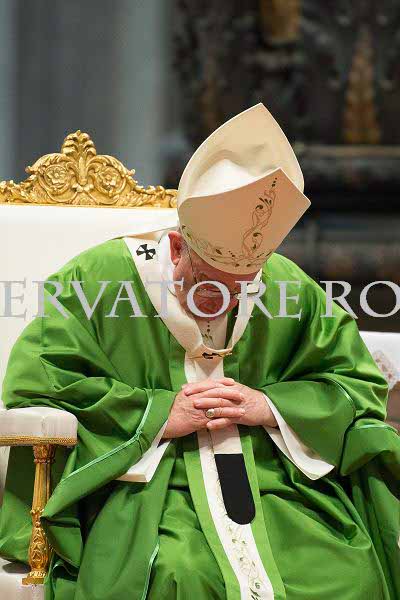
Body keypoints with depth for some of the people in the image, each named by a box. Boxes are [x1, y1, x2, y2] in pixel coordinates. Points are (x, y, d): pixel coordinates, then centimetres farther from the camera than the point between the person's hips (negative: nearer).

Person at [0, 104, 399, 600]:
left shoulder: (288, 287, 6)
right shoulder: (98, 279, -4)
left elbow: (359, 384, 13)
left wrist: (269, 407, -6)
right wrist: (160, 415, -12)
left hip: (275, 479, 3)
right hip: (142, 482, -3)